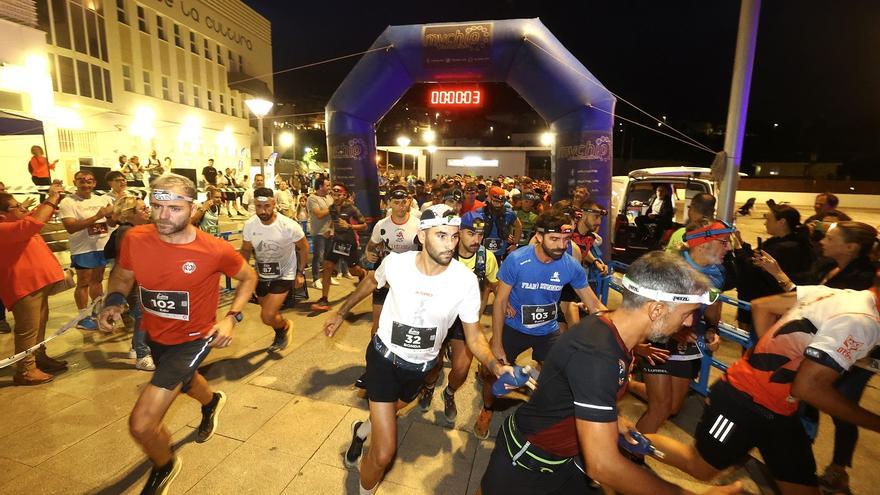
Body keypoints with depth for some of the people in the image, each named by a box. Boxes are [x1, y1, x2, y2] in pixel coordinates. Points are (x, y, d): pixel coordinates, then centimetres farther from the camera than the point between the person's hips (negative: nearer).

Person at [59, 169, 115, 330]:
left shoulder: (102, 200, 7)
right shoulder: (67, 202, -9)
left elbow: (112, 223, 9)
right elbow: (70, 227, -20)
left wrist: (109, 215, -14)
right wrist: (96, 217, -27)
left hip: (103, 246, 5)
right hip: (83, 249, -5)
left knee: (97, 280, 17)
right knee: (83, 283, 2)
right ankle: (83, 318, 12)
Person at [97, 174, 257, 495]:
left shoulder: (215, 250, -27)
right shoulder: (135, 238, -16)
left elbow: (248, 278, -8)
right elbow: (122, 275, 5)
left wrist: (232, 317, -18)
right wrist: (113, 301, -15)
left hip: (192, 339, -5)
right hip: (155, 335, 6)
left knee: (141, 424, -12)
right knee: (184, 381, 35)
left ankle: (164, 468, 24)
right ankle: (212, 402, 72)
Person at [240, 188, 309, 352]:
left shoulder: (289, 226, -25)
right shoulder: (249, 225, -14)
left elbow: (303, 247, -8)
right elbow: (246, 250, 3)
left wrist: (300, 273, -6)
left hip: (285, 275, -4)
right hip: (262, 276, 5)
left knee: (267, 317, -15)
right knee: (269, 313, 21)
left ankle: (285, 325, 20)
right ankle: (281, 335, 53)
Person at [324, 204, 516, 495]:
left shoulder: (466, 280, -24)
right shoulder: (395, 263, -22)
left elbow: (474, 336, -12)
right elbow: (371, 282, 2)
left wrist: (496, 366, -31)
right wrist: (341, 313, 12)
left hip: (420, 366, 3)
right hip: (384, 356, -2)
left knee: (390, 412, 32)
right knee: (384, 454, -7)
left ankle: (362, 430, 68)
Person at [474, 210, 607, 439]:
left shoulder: (572, 266, -18)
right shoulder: (516, 260, -25)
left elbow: (595, 305, -8)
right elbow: (499, 301, -17)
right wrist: (496, 344, -16)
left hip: (548, 330, 2)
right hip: (514, 327, -2)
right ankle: (487, 411, 32)